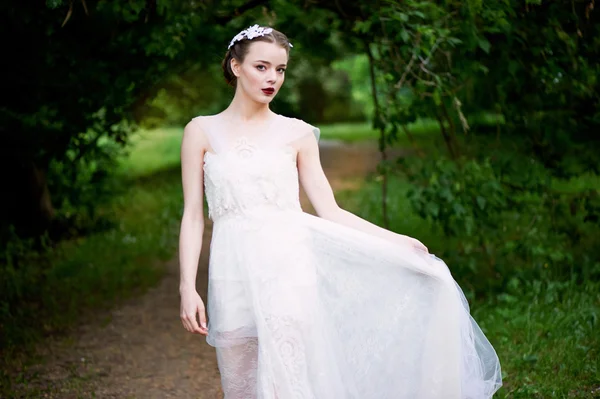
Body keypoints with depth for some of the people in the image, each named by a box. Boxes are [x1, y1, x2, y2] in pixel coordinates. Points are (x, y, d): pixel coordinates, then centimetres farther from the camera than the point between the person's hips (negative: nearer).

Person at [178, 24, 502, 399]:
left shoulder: (296, 133, 8)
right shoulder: (202, 130, 7)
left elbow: (330, 211, 6)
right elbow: (193, 215, 4)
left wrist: (396, 241, 0)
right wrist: (188, 287, -4)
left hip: (288, 269, -1)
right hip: (234, 276, 1)